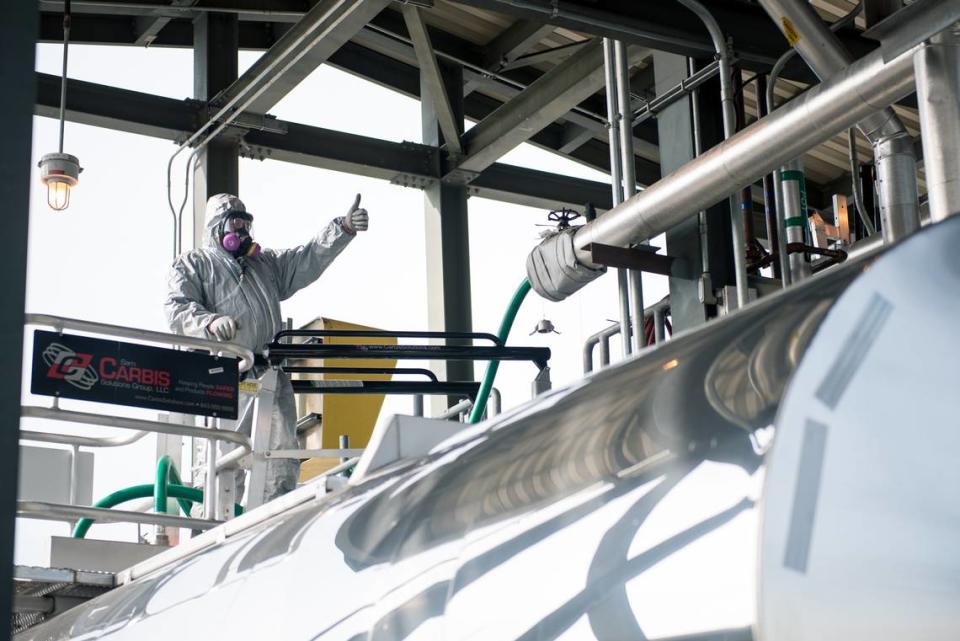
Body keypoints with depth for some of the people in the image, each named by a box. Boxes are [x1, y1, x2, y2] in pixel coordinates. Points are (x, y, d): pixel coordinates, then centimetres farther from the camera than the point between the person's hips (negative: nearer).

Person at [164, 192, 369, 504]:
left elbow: (310, 257, 19)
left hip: (274, 375, 5)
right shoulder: (192, 264, 14)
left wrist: (343, 228, 3)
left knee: (284, 455, -3)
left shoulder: (267, 262, 29)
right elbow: (177, 309, -1)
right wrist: (211, 322, -23)